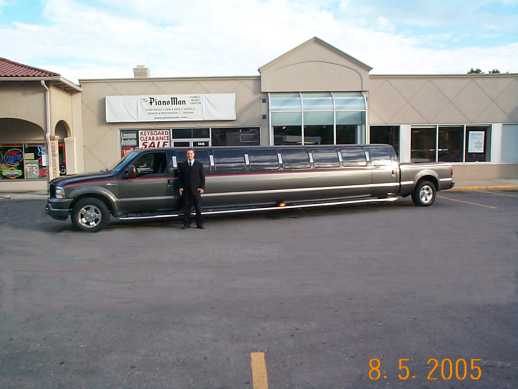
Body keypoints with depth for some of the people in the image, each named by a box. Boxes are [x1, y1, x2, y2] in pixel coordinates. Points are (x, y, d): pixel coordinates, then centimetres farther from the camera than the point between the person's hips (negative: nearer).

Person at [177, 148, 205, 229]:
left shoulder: (199, 164, 7)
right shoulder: (182, 164, 9)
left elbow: (202, 177, 4)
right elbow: (180, 177, 9)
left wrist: (202, 187, -5)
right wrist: (180, 187, -1)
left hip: (196, 189, -1)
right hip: (186, 189, 1)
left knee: (198, 207, 2)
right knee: (186, 207, 3)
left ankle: (199, 223, 9)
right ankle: (186, 223, 10)